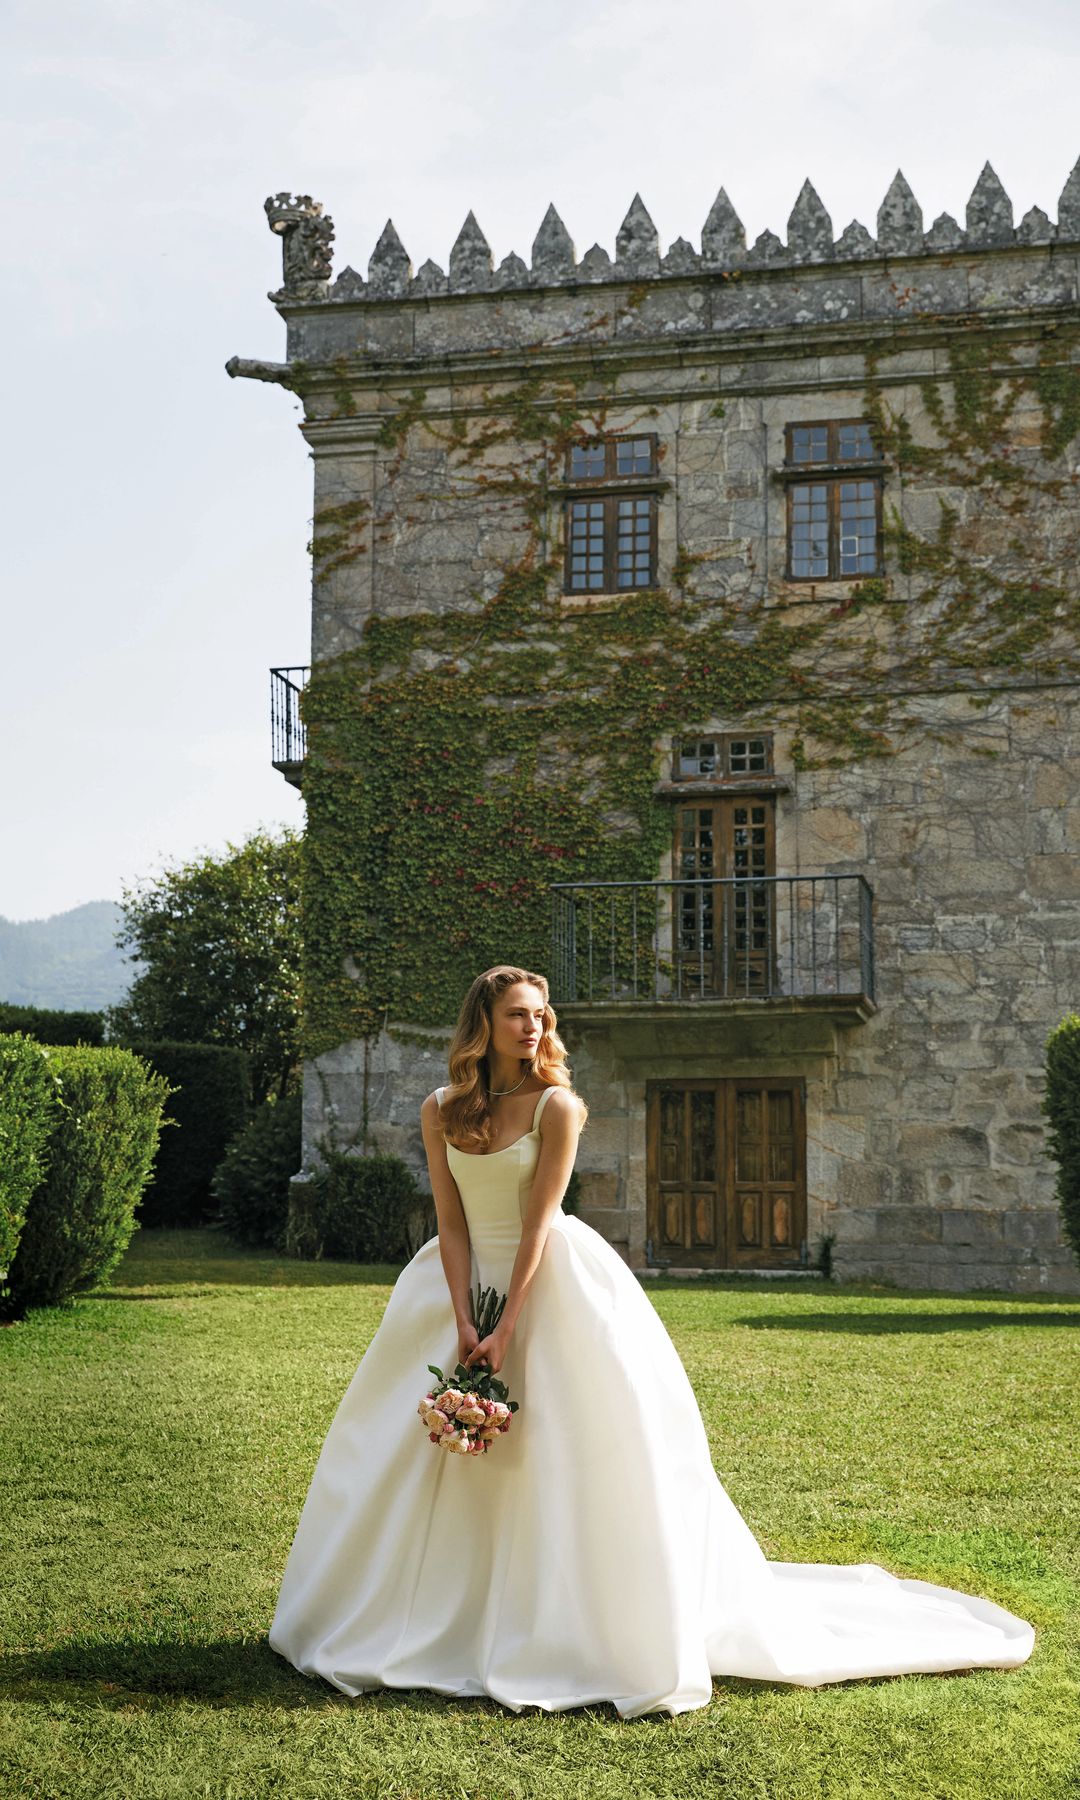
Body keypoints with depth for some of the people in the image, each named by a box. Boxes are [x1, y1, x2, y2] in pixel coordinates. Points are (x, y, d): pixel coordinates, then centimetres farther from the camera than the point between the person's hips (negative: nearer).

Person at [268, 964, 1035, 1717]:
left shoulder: (556, 1106, -12)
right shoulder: (440, 1112, -1)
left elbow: (538, 1223, -16)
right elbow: (453, 1225, -3)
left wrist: (506, 1332, -19)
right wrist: (462, 1325, -13)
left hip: (554, 1287, -4)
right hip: (469, 1281, 4)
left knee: (582, 1450, -6)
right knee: (432, 1457, 8)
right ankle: (433, 1622, 25)